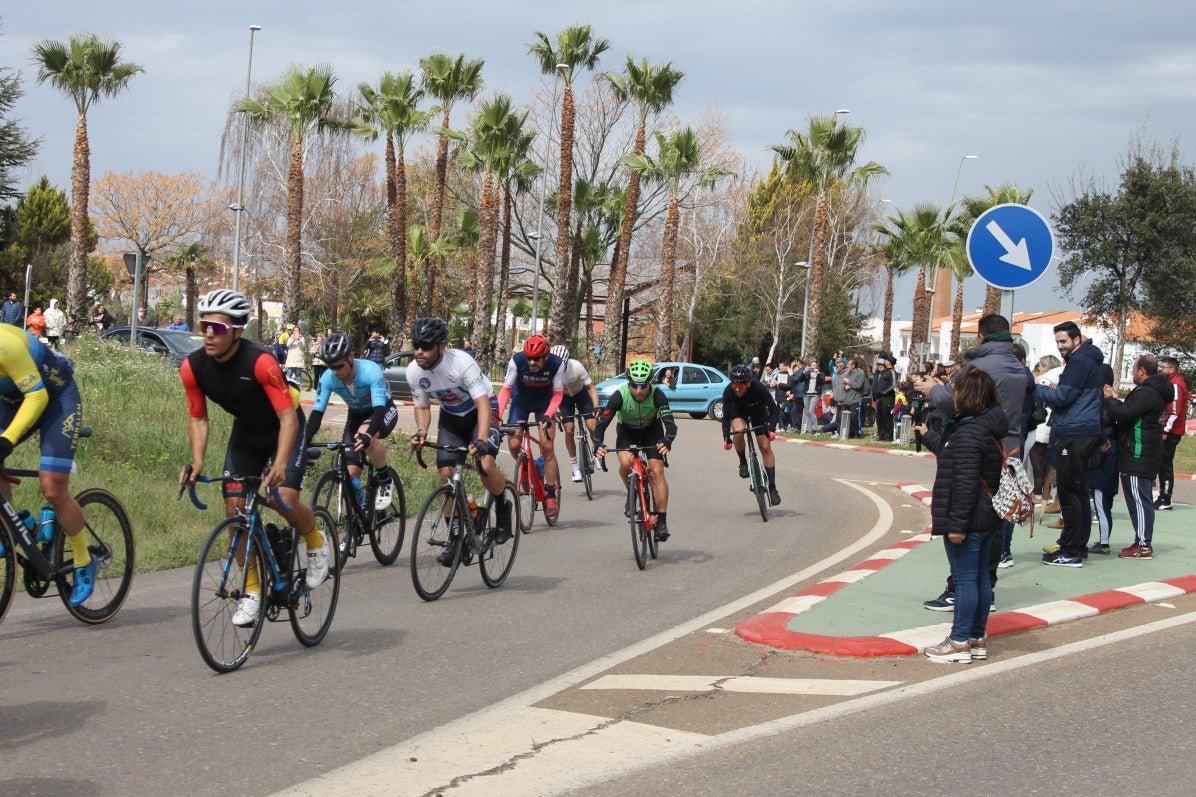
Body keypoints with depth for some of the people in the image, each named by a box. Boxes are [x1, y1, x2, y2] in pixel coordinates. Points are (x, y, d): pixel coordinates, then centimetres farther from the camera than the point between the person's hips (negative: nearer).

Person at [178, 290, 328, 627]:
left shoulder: (259, 362, -34)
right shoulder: (193, 367, -19)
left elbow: (288, 418, -35)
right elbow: (198, 419, -7)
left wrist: (280, 465, -47)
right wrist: (197, 462, -22)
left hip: (284, 427, -5)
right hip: (246, 431, 5)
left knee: (285, 500, -22)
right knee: (234, 509, -7)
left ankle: (316, 543, 12)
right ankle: (252, 591, 6)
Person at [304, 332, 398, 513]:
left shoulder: (371, 371, -34)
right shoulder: (328, 378, -23)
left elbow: (379, 409, -42)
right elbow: (317, 412, -22)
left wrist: (367, 435, -60)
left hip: (384, 411, -4)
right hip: (357, 414, 5)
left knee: (365, 435, -38)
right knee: (350, 472, -10)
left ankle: (386, 482, -15)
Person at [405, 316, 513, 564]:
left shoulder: (462, 363, -33)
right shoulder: (414, 371, -17)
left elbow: (483, 403, -37)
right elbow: (422, 407, -3)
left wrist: (481, 440, -50)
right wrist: (421, 433, -23)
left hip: (480, 412, -4)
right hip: (451, 417, 5)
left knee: (486, 465, -26)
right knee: (446, 474, -10)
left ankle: (502, 509, 5)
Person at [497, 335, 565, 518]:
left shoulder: (556, 364, -28)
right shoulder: (517, 360, -29)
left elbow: (557, 394, -19)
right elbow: (506, 389, -19)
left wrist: (547, 415, -35)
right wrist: (497, 415, -31)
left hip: (544, 403, -1)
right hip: (521, 401, 1)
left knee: (547, 446, -14)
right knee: (514, 444, -13)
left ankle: (551, 494, -4)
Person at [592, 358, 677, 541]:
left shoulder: (657, 394, -31)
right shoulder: (620, 396, -30)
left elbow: (670, 423, -38)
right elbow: (601, 423, -33)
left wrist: (667, 441, -59)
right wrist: (598, 445, -51)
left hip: (652, 431, 0)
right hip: (627, 431, 0)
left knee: (657, 470, -17)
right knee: (625, 463, -28)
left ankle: (662, 521, -12)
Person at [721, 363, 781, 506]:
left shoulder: (759, 389, -35)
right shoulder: (728, 391, -31)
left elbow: (773, 409, -24)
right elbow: (726, 416, -24)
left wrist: (772, 429, -35)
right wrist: (726, 438, -31)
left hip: (758, 411, 0)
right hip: (738, 411, 0)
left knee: (765, 447, -7)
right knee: (738, 432, -33)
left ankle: (772, 487, -1)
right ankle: (743, 462, -6)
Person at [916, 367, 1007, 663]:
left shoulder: (968, 433, -21)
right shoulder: (990, 428, 11)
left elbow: (965, 482, -25)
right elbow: (950, 453, 28)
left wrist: (956, 523, -23)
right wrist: (928, 435, 41)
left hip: (968, 519, -10)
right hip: (987, 516, 10)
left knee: (965, 578, -4)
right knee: (980, 577, 14)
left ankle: (959, 643, 1)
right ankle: (978, 639, 22)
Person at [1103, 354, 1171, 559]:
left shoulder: (1146, 393, -17)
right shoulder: (1154, 391, 18)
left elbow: (1124, 414, -23)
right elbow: (1130, 412, 19)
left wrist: (1109, 399, -7)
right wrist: (1116, 400, 9)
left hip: (1139, 455, -11)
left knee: (1138, 499, -9)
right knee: (1141, 499, 14)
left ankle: (1144, 545, -9)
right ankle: (1143, 541, 19)